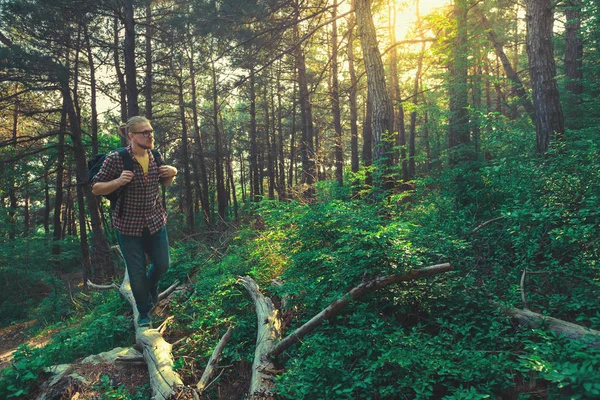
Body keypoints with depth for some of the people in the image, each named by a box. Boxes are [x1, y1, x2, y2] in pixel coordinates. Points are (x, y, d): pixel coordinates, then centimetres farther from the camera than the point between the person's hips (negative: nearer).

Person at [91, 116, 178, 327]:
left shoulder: (155, 156, -2)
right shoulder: (116, 159, -17)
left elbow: (164, 183, 15)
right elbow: (95, 188, -11)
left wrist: (172, 173, -8)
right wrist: (118, 182, -29)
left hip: (156, 221, 4)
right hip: (129, 225, -4)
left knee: (163, 264, 15)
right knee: (137, 273, 6)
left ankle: (151, 286, 50)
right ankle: (144, 313, 31)